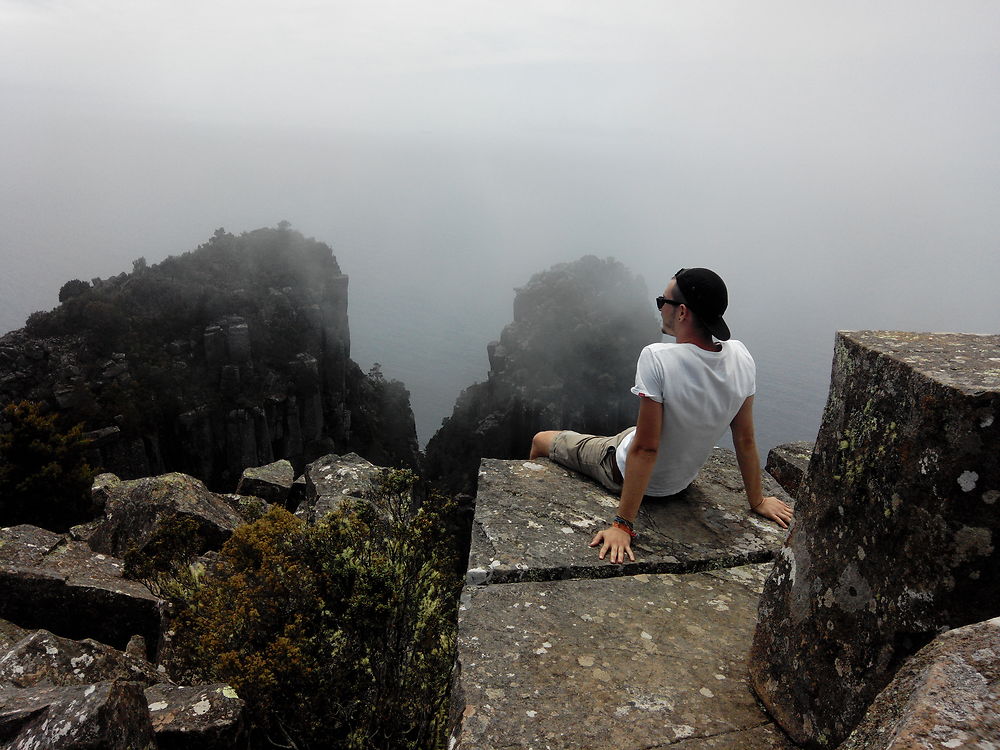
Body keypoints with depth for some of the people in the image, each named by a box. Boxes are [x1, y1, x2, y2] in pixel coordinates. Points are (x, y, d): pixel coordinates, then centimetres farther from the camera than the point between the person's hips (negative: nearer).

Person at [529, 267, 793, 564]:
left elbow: (646, 449, -32)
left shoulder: (657, 358, -33)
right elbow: (746, 440, -7)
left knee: (541, 440, 14)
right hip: (681, 481, 6)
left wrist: (623, 526, -26)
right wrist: (757, 501, 7)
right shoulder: (740, 356, -15)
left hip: (624, 473, -6)